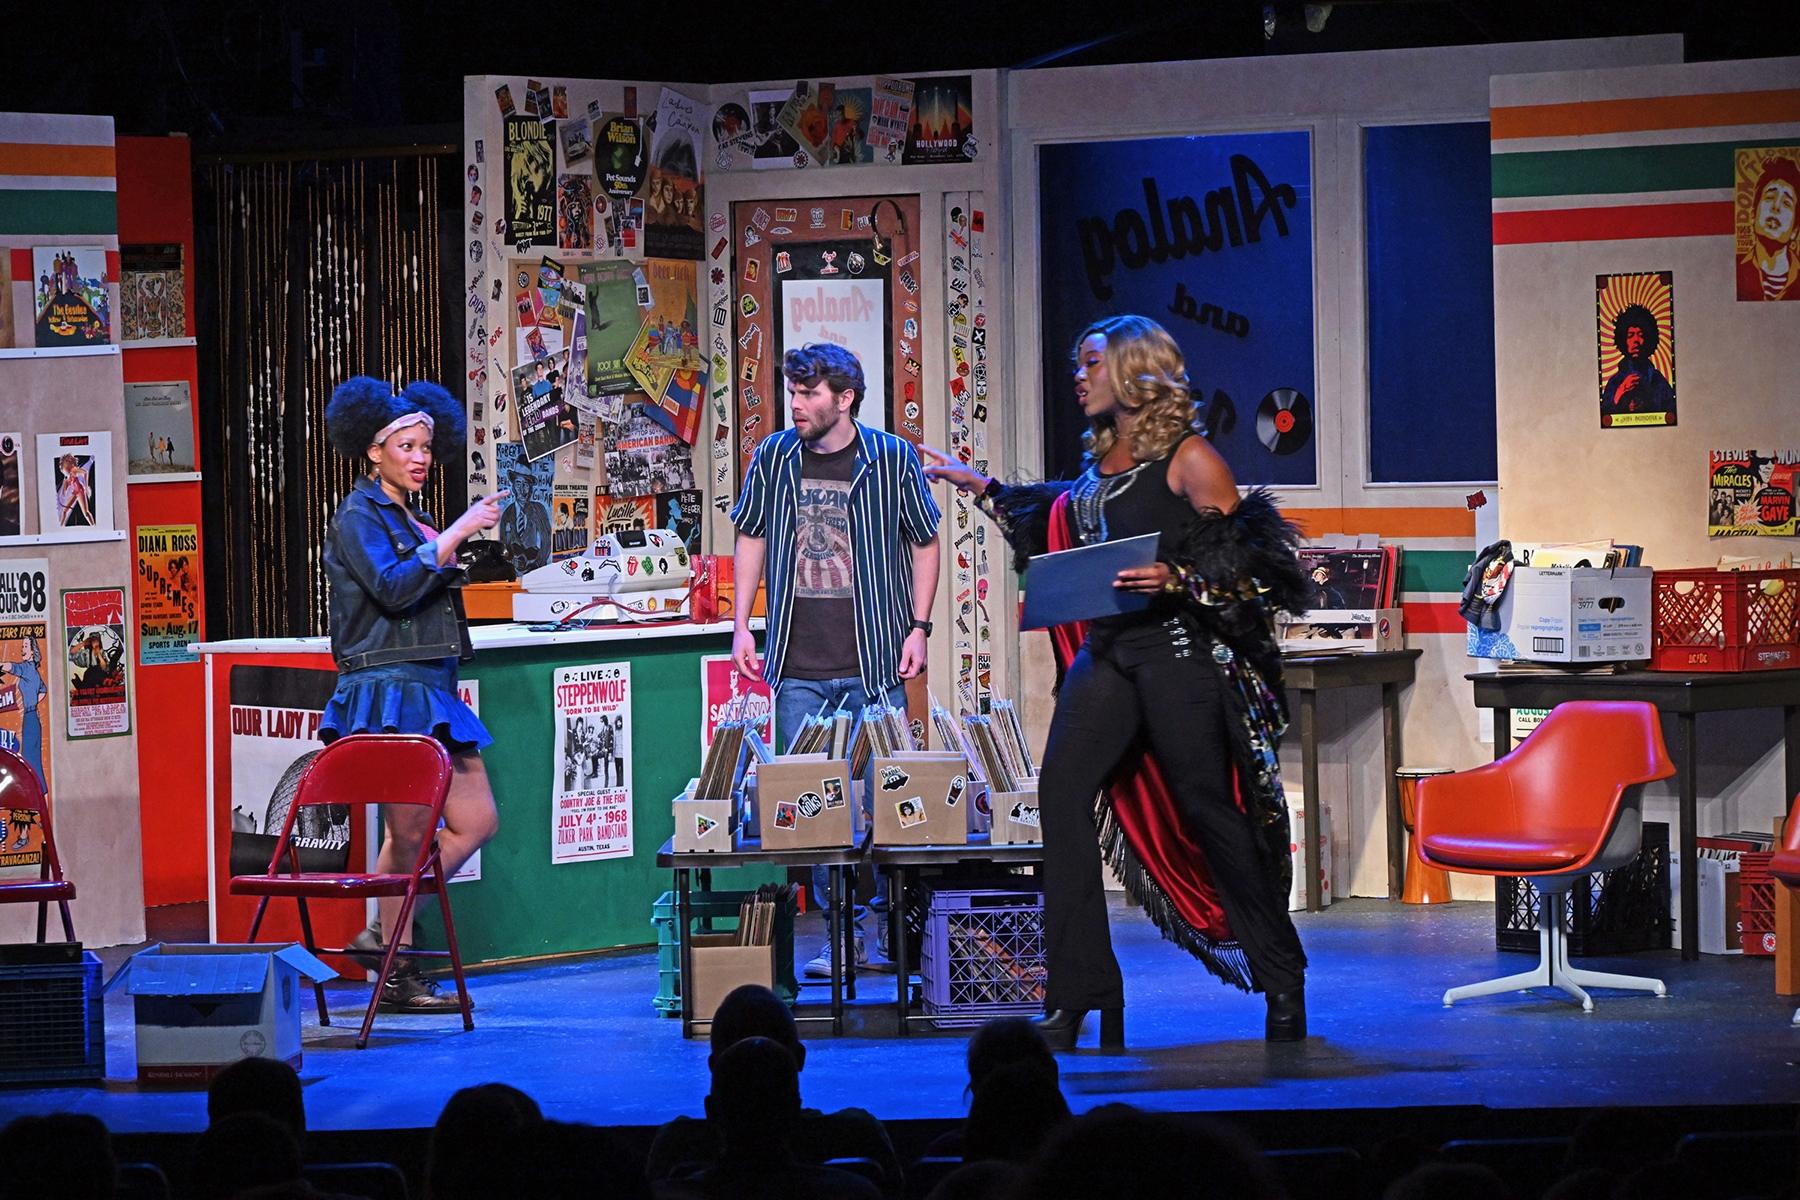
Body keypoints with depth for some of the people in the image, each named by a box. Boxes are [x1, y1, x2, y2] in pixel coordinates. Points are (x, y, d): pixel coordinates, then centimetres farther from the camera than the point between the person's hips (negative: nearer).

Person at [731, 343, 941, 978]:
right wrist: (742, 626, 9)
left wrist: (918, 627, 0)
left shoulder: (892, 458, -1)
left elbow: (923, 543, 8)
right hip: (797, 666, 2)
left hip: (874, 663, -2)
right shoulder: (774, 456, 5)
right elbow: (752, 538, 15)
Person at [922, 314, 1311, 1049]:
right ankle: (1078, 992, -7)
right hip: (1107, 651, 7)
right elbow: (1056, 528, 32)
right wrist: (986, 491, 30)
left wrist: (1176, 580, -22)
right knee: (1062, 788, -9)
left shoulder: (1187, 458, -5)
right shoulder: (1100, 463, 16)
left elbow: (1244, 556, -9)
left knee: (1207, 805, -3)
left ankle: (1283, 981, 14)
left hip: (1177, 649, -7)